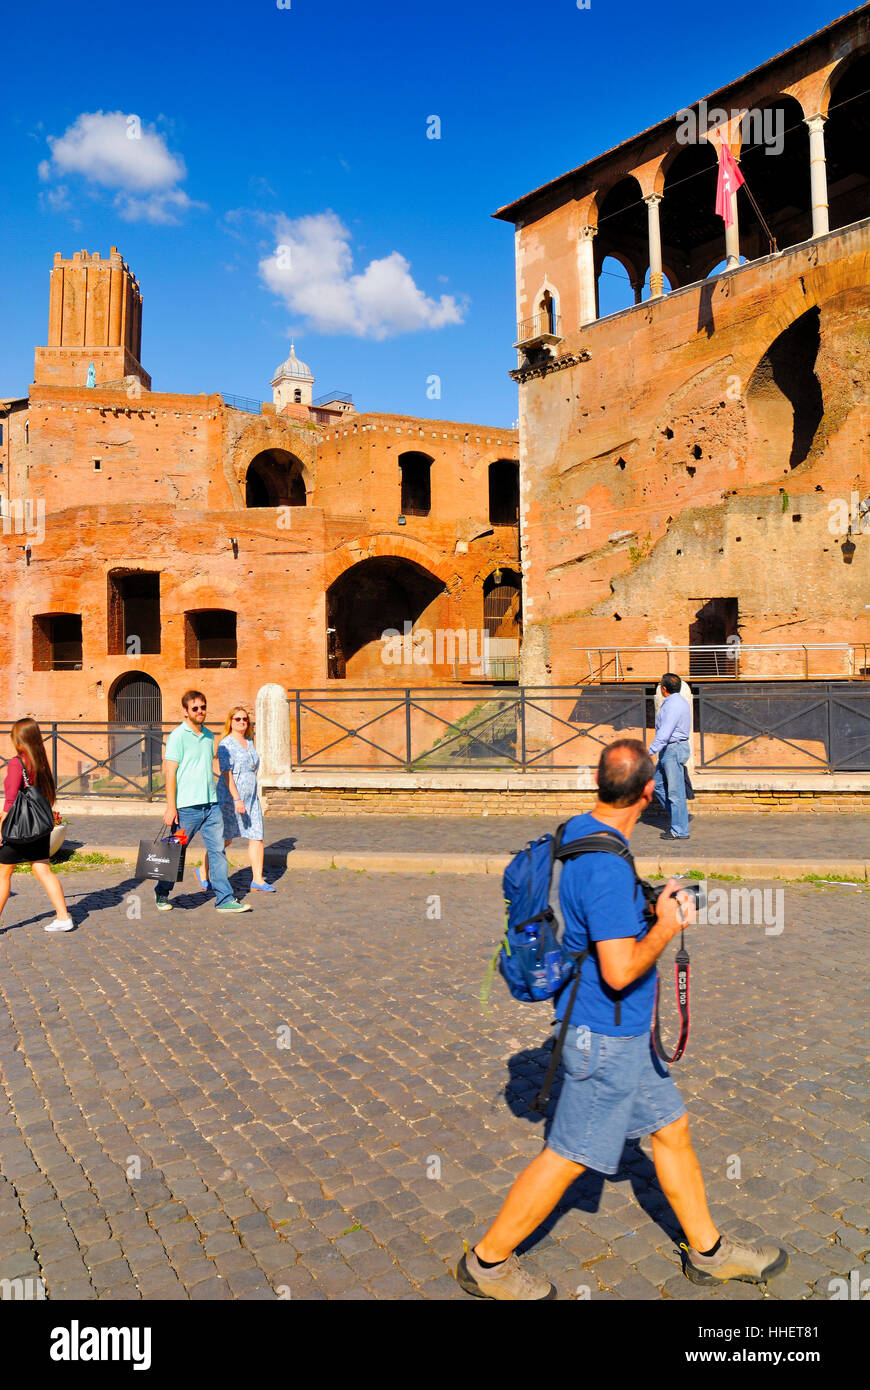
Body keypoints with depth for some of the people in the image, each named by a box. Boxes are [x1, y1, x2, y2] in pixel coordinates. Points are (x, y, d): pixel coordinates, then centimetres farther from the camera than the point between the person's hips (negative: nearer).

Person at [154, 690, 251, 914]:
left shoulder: (209, 735, 13)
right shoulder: (178, 736, -8)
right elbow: (170, 773, -11)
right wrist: (171, 808, -15)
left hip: (211, 804, 6)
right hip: (187, 806, -6)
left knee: (218, 850, 3)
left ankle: (225, 899, 5)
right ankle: (162, 894, 25)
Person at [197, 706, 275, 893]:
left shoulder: (250, 742, 15)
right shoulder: (226, 744, -10)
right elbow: (226, 773, -17)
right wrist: (237, 799, -24)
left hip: (251, 797, 7)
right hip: (230, 797, -7)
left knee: (257, 837, 0)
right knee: (224, 839, 2)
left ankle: (257, 879, 5)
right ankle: (203, 873, 22)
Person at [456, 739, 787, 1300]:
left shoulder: (576, 830, 0)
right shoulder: (608, 867, -30)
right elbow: (620, 971, -30)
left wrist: (652, 907, 5)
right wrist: (666, 927, -16)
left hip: (623, 1030, 9)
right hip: (607, 1039, -9)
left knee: (671, 1127, 21)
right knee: (569, 1156, 6)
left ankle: (708, 1250, 40)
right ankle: (487, 1262, 24)